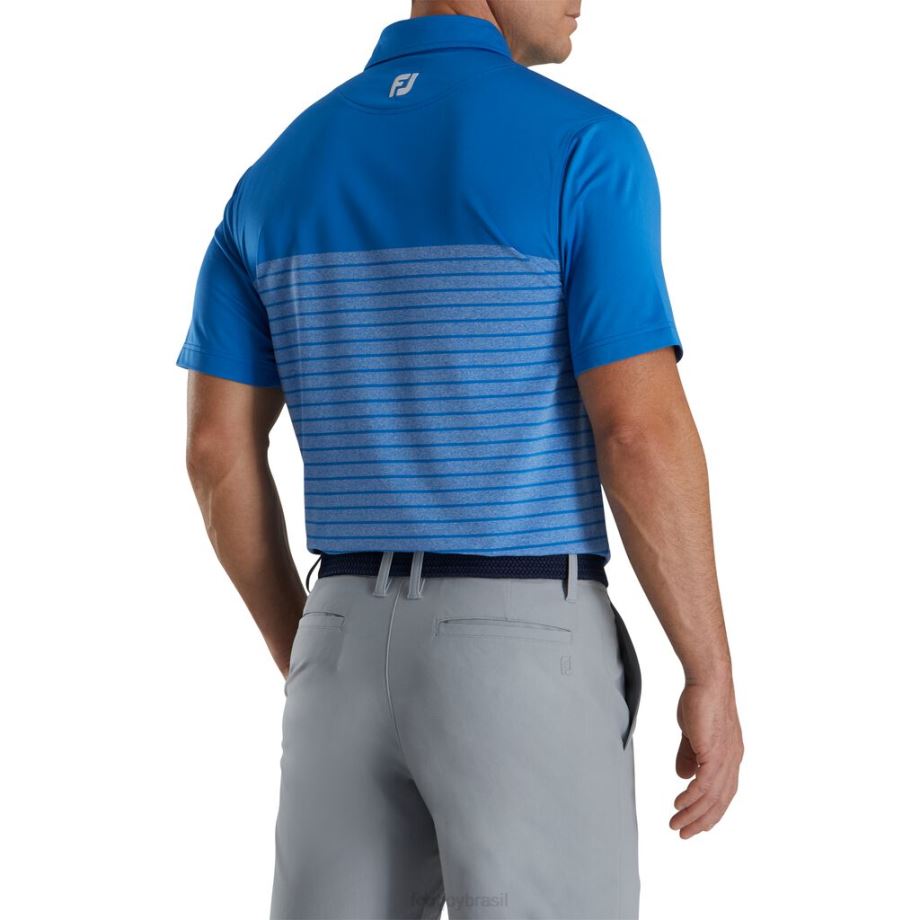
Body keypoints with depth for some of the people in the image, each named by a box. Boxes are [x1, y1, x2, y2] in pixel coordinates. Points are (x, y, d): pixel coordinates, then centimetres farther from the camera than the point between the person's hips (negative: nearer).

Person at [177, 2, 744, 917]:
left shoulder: (280, 167, 7)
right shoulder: (585, 145, -11)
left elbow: (218, 451, 6)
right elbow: (644, 435, -16)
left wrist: (305, 660, 17)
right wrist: (712, 678, -6)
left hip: (357, 645, 6)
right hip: (528, 656, -5)